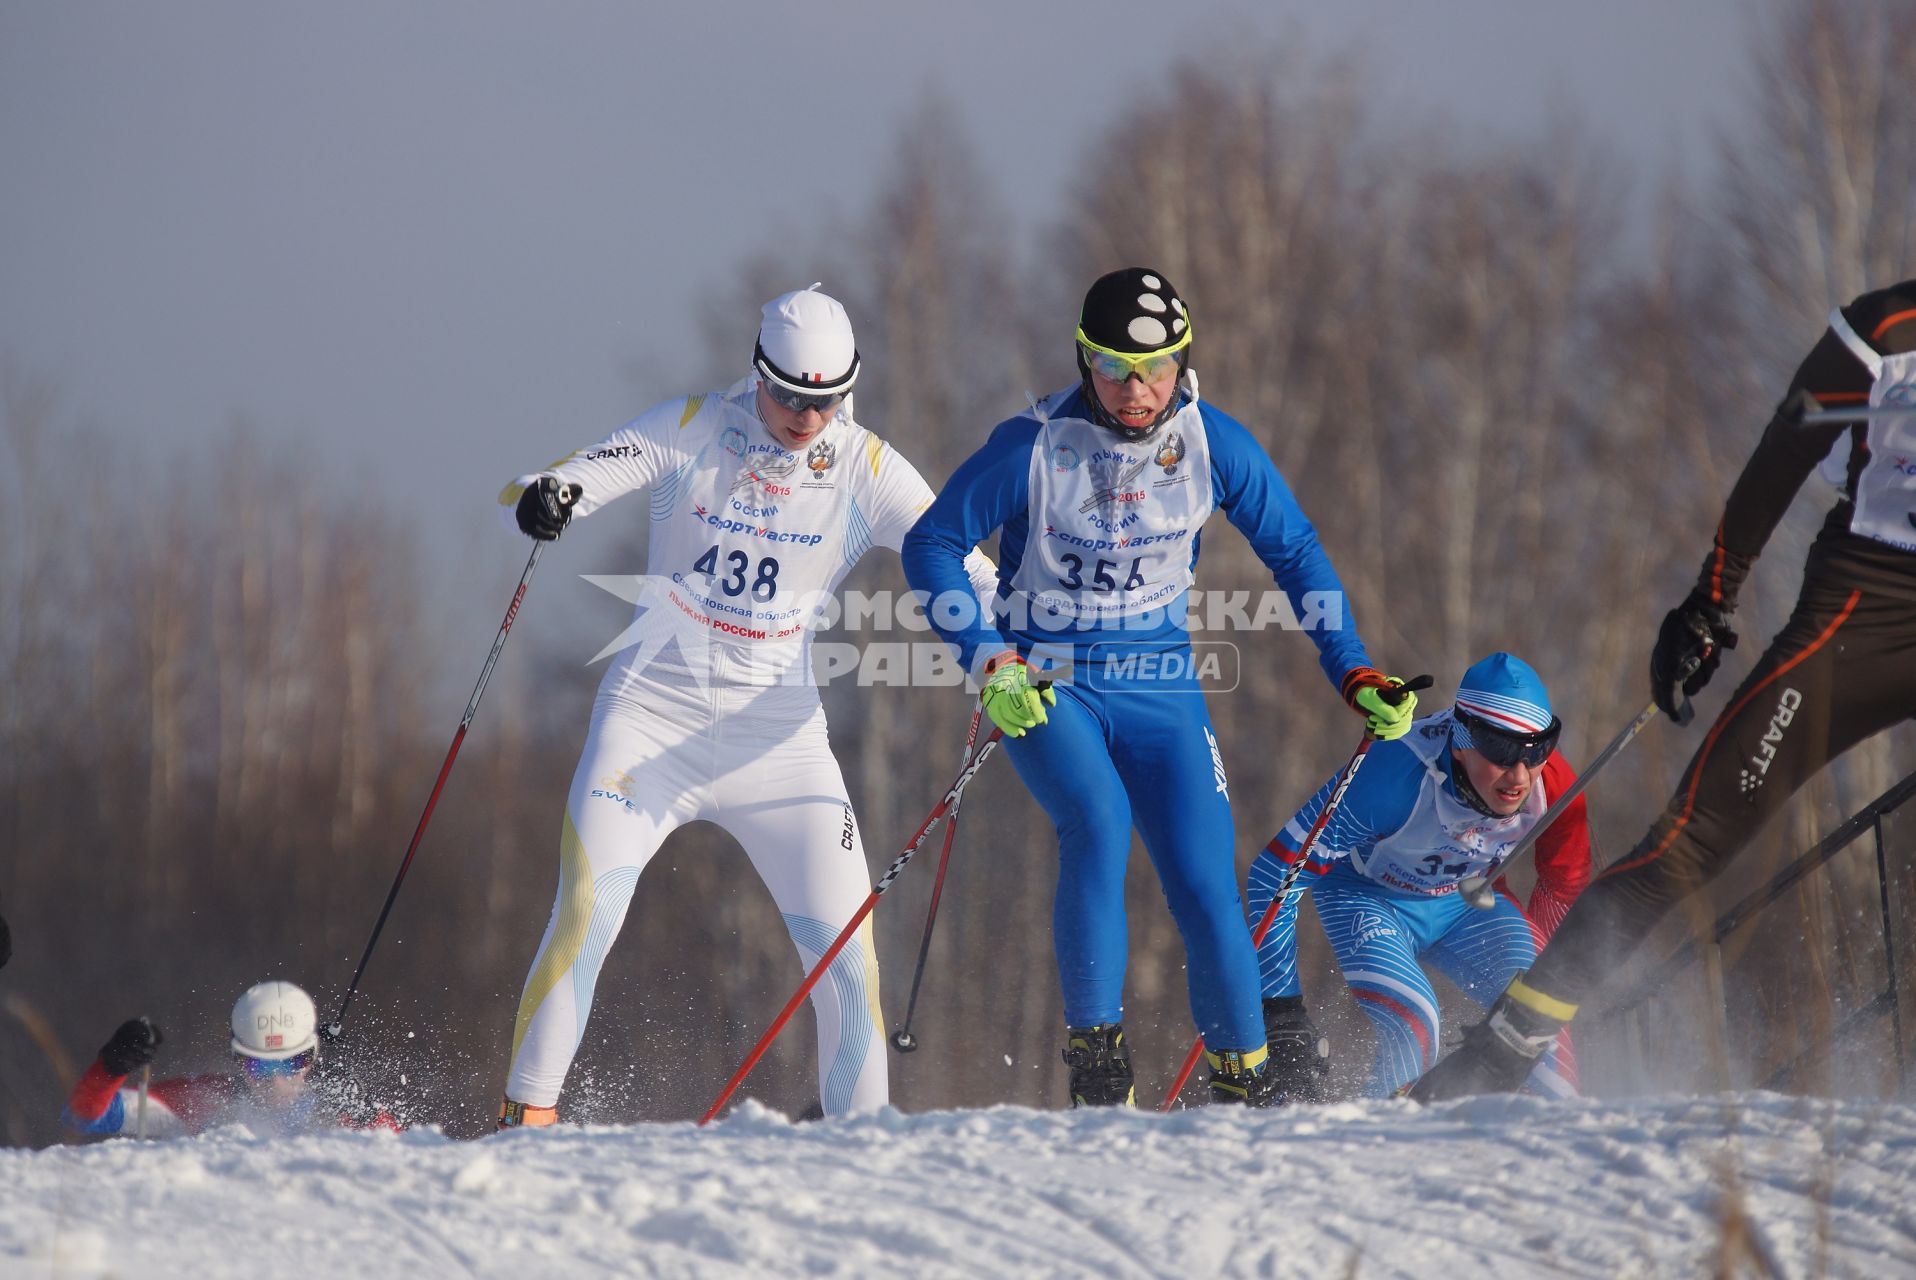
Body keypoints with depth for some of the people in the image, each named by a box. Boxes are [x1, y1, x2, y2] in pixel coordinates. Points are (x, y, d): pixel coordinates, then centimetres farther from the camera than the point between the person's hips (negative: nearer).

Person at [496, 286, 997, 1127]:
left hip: (777, 732, 2)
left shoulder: (866, 470, -4)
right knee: (587, 908, -18)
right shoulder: (691, 432, -7)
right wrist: (541, 499, -36)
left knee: (844, 941, -5)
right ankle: (527, 1114, -9)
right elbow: (548, 490, -11)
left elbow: (960, 566, -6)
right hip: (654, 708, -2)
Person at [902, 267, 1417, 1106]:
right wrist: (987, 659, -19)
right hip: (1044, 686, -2)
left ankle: (1243, 1078, 11)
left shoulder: (1213, 444, -7)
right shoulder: (1032, 448, -15)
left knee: (1205, 884, -8)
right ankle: (1093, 1050, -22)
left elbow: (1292, 551, 6)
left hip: (1159, 687, 2)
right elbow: (932, 545, -7)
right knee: (1098, 826, -29)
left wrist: (1352, 672, 1)